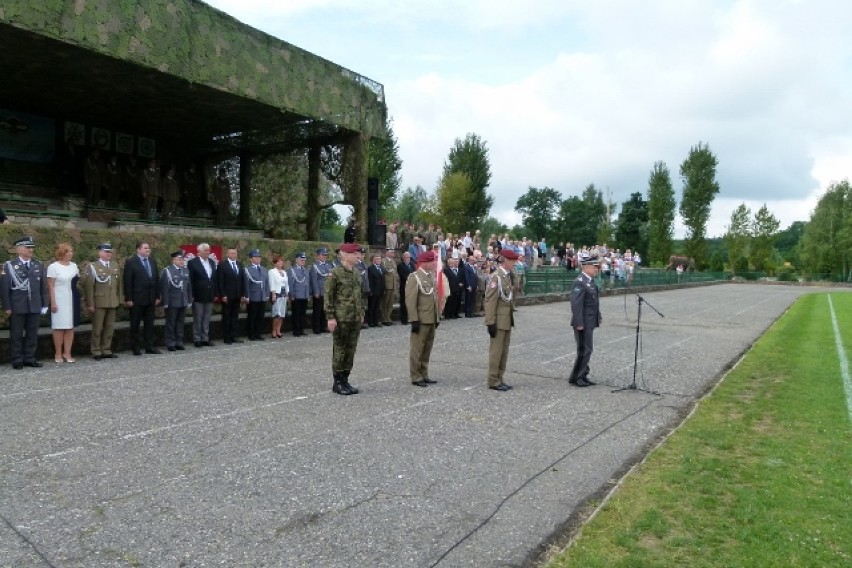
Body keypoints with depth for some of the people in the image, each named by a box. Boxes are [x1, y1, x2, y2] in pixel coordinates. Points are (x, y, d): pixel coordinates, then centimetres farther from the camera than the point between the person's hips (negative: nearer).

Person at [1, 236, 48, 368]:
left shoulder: (39, 265, 8)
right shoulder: (10, 265, -1)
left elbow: (43, 287, 9)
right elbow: (4, 287, -3)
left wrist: (44, 304, 6)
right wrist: (7, 307, -8)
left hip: (34, 307, 3)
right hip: (17, 307, -3)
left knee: (32, 334, 7)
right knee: (16, 334, 4)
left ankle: (30, 358, 15)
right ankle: (17, 360, 12)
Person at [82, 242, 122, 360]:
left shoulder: (116, 265, 12)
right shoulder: (93, 267, -2)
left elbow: (119, 284, 12)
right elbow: (88, 286, -6)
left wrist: (120, 299, 7)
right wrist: (90, 304, -10)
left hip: (113, 303, 4)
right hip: (99, 303, -4)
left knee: (109, 328, 8)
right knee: (97, 328, 3)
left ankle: (106, 350, 17)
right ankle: (96, 352, 11)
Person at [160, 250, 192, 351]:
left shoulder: (186, 270, 12)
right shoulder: (167, 270, -7)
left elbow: (189, 286, 14)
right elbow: (164, 287, -10)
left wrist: (189, 300, 10)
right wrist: (165, 302, -13)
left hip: (183, 302, 6)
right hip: (172, 302, -5)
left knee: (181, 323, 10)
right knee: (171, 324, 3)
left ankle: (179, 343, 17)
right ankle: (170, 344, 10)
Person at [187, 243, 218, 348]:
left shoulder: (212, 262, 11)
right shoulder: (192, 262, -6)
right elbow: (190, 280, -9)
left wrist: (216, 293, 10)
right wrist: (191, 295, -13)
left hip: (209, 296, 5)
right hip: (198, 296, -5)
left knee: (207, 319, 9)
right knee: (197, 319, 3)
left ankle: (205, 339, 16)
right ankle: (197, 340, 9)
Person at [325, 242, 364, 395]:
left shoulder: (356, 273, 11)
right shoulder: (335, 273, -10)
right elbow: (328, 296, -11)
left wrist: (361, 313, 15)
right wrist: (330, 317, -15)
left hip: (355, 319, 7)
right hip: (341, 319, -7)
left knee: (351, 350, 11)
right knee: (339, 351, 2)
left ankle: (345, 380, 22)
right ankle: (337, 383, 13)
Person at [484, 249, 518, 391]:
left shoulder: (509, 275, 10)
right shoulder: (496, 276, -16)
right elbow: (490, 301, -18)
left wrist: (512, 318, 14)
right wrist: (490, 323, -19)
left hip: (507, 319, 8)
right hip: (499, 320, -8)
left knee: (504, 351, 13)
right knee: (496, 350, 0)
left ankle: (499, 379, 22)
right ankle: (493, 381, 9)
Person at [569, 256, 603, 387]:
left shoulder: (590, 281, 13)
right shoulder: (579, 282, -18)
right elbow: (576, 304, -23)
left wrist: (599, 317, 16)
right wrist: (579, 323, -24)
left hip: (589, 322, 10)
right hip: (583, 323, -10)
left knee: (586, 349, 15)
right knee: (584, 350, -4)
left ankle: (581, 376, 24)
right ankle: (577, 377, 7)